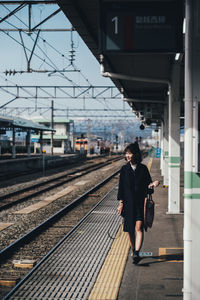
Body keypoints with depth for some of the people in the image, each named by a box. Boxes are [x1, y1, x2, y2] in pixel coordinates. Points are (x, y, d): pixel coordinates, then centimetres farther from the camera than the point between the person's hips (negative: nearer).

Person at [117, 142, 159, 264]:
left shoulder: (143, 168, 1)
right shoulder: (124, 169, 4)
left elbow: (147, 184, 5)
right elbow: (121, 186, 6)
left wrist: (152, 185, -18)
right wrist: (121, 203, 1)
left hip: (140, 203, -2)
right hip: (128, 203, 2)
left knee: (139, 227, -15)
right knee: (130, 230, 9)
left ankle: (137, 253, -21)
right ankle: (134, 251, 27)